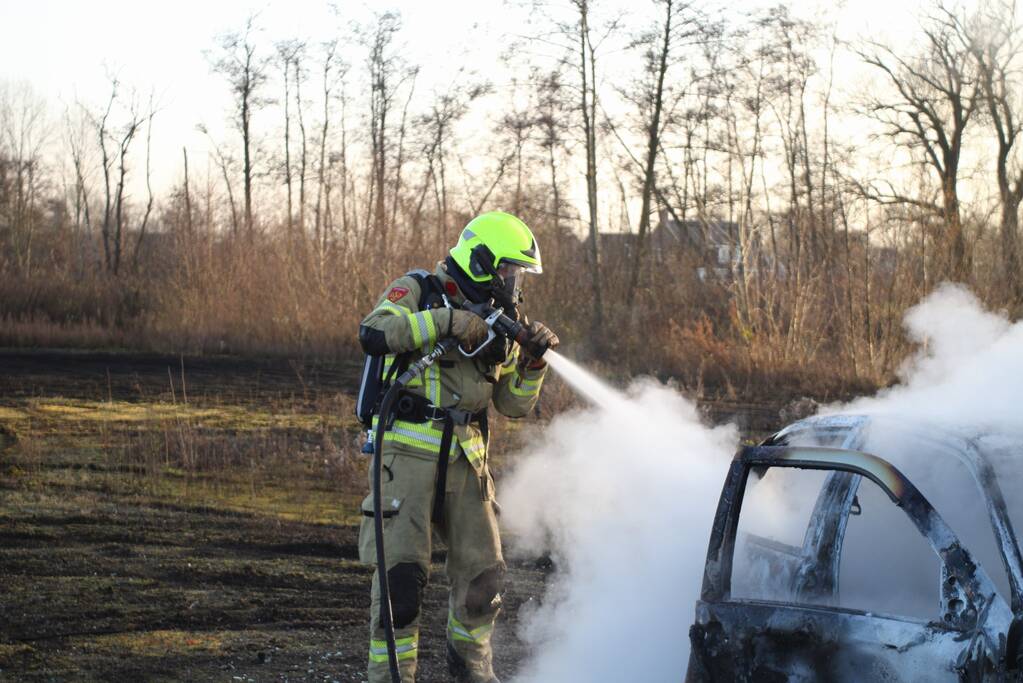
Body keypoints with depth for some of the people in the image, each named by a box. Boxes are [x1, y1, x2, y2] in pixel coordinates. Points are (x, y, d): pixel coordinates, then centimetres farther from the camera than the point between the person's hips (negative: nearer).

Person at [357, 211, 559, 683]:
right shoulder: (417, 292, -2)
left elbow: (514, 405, 15)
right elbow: (374, 334, -22)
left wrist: (533, 360, -1)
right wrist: (444, 320, -22)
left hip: (466, 457, 6)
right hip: (407, 452, -6)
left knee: (482, 571, 9)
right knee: (402, 571, -12)